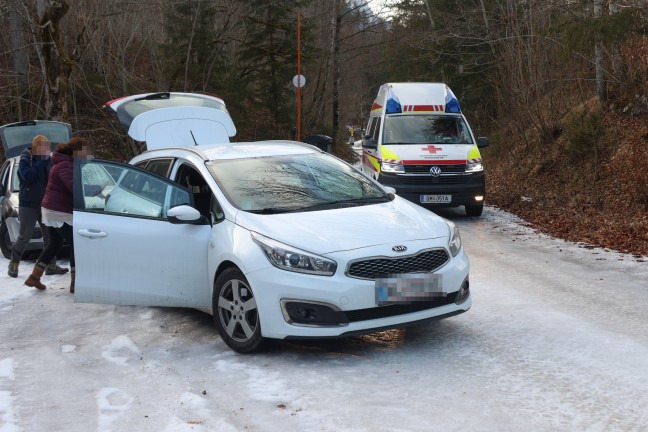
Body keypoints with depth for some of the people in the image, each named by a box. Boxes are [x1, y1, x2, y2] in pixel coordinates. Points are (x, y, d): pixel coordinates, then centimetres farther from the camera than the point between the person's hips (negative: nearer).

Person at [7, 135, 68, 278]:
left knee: (50, 236, 4)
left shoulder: (46, 161, 10)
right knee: (24, 237, -4)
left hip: (45, 204, 6)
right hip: (28, 205, -6)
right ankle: (14, 264, 12)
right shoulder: (25, 160, -7)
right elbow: (28, 176, -26)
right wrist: (42, 162, -23)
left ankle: (51, 265, 11)